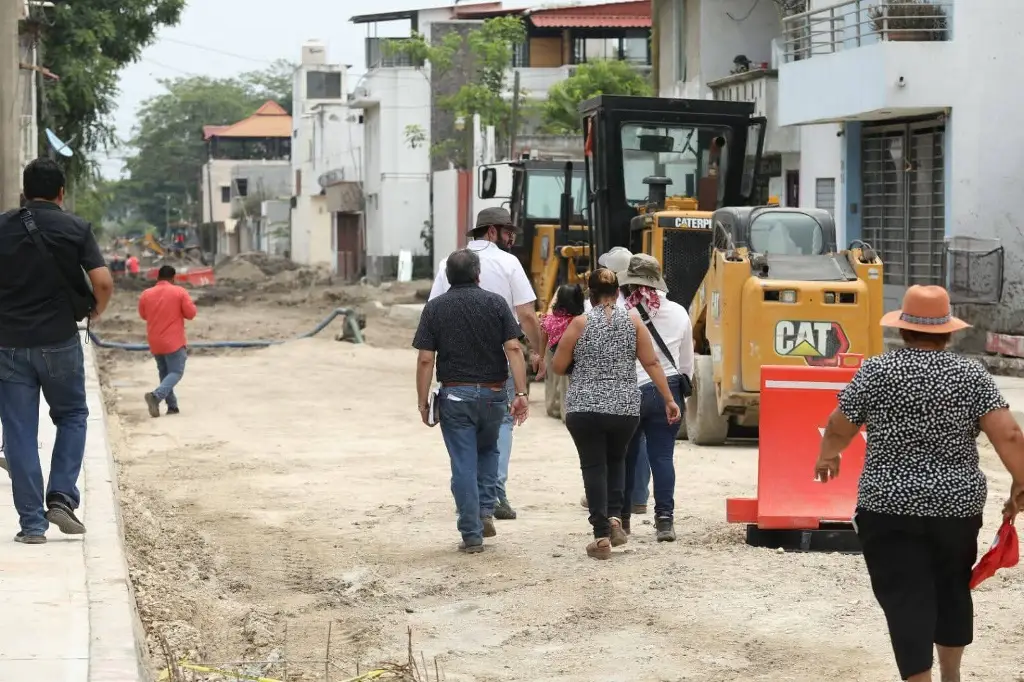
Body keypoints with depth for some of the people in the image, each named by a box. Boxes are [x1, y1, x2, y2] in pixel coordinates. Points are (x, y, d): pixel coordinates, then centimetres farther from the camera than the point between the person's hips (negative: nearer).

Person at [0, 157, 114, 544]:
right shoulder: (76, 229, -2)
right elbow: (103, 282, -10)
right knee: (72, 416, 19)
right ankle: (61, 497, 3)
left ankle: (32, 523, 4)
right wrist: (97, 310, 10)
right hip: (59, 341, -1)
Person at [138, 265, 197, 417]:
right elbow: (191, 313, -5)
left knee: (164, 373, 17)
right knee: (176, 372, -2)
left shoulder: (146, 294, 2)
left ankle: (172, 406, 13)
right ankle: (156, 395, -25)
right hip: (174, 342, -5)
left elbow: (143, 315, 16)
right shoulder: (179, 292, -8)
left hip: (154, 343, 5)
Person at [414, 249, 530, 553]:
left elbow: (426, 360, -6)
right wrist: (521, 393, -8)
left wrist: (423, 402, 0)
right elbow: (513, 349, -9)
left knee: (464, 465, 2)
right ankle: (485, 512, 12)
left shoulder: (434, 308, -1)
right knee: (487, 451, 25)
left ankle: (472, 534, 2)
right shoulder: (495, 303, -1)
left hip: (455, 394, -1)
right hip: (492, 394, 1)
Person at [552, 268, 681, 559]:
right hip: (625, 409, 3)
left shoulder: (580, 324, -4)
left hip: (585, 408, -3)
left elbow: (558, 367, 0)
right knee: (616, 460, 24)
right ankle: (613, 518, 8)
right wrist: (669, 399, 6)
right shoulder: (633, 323, 2)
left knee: (594, 467, 3)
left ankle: (602, 536, -3)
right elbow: (652, 364, 1)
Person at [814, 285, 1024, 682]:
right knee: (952, 589, 22)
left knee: (906, 598, -3)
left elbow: (839, 428, 3)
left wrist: (827, 455, 23)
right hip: (958, 504, 3)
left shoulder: (877, 371, -4)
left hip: (890, 507, -3)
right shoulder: (972, 374, -2)